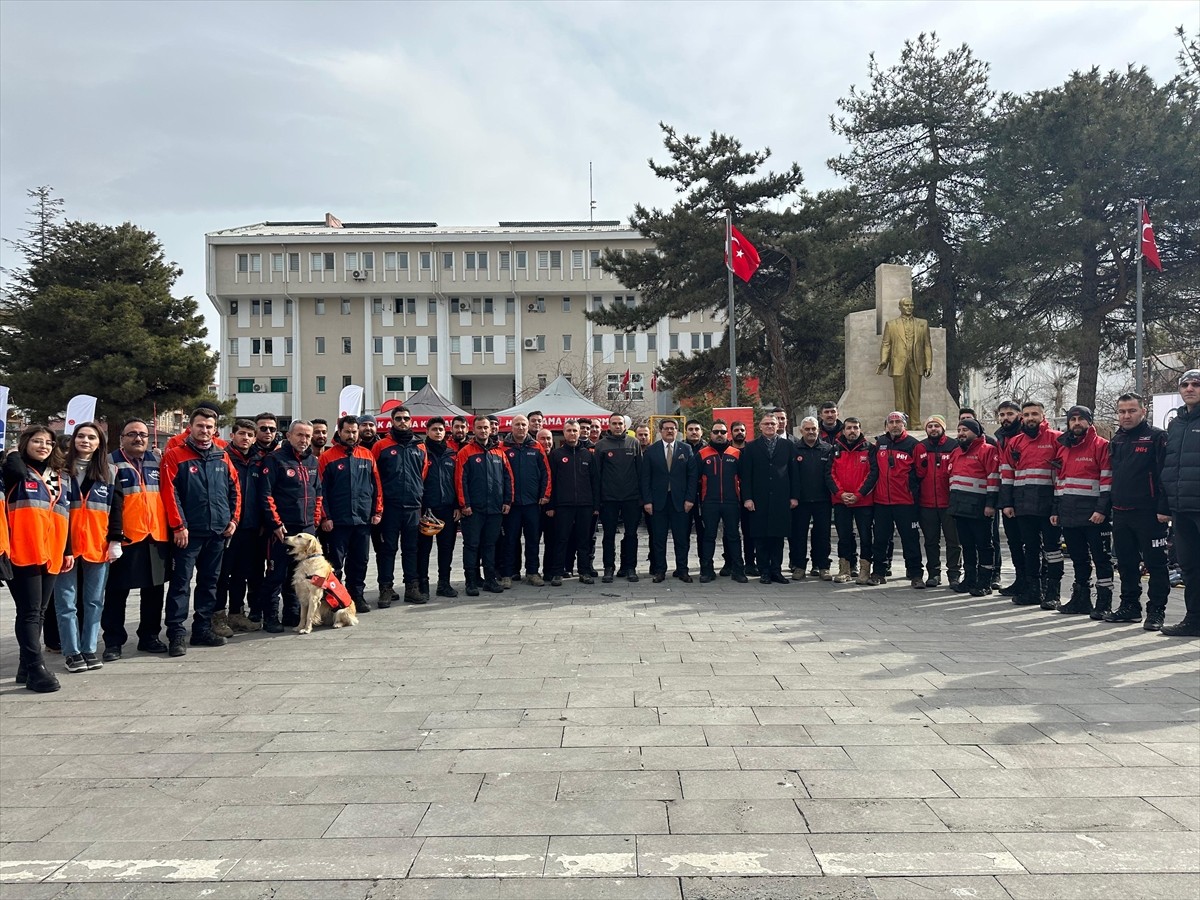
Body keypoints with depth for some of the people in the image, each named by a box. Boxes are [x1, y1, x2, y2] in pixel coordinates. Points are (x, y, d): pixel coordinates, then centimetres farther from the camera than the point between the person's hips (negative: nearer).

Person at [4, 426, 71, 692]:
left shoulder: (56, 477, 19)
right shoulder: (16, 471, 1)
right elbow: (16, 470, -27)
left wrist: (68, 550, 16)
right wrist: (14, 453, -6)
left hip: (51, 554, 7)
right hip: (24, 553, -6)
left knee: (39, 612, 11)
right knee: (29, 612, -8)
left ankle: (27, 666, 19)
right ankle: (36, 668, -7)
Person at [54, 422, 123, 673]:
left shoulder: (109, 473, 10)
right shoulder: (61, 469, 4)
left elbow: (116, 508, 9)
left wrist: (115, 540, 1)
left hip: (98, 545, 2)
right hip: (66, 544, -2)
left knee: (94, 601, 7)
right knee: (67, 601, 1)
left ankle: (89, 649, 16)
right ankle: (72, 652, 8)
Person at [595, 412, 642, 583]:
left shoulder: (634, 443, 6)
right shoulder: (601, 445, 2)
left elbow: (640, 470, 5)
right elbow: (596, 472, 1)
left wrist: (641, 494, 0)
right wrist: (597, 497, -4)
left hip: (631, 497, 1)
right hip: (609, 498, -1)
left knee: (631, 534, 6)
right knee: (609, 534, 5)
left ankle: (629, 567, 15)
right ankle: (609, 568, 12)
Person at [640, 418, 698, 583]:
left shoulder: (686, 449, 6)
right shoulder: (652, 450, 4)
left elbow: (693, 475, 4)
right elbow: (645, 477, 2)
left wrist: (690, 498, -4)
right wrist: (647, 500, -5)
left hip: (680, 500, 0)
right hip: (658, 500, 0)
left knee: (681, 538, 3)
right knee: (658, 538, 3)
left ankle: (682, 570, 13)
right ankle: (659, 571, 12)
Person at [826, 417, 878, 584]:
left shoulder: (869, 449, 1)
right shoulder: (836, 449, 7)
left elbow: (873, 473, -6)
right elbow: (829, 473, 2)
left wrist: (858, 494, -13)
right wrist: (840, 493, -11)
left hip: (864, 501, -2)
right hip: (840, 501, 2)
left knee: (865, 536, 1)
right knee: (844, 536, 7)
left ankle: (865, 571, 9)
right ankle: (844, 570, 15)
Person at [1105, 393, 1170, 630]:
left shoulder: (1156, 437, -5)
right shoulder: (1116, 441, 16)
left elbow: (1166, 474, -12)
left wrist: (1163, 508, -18)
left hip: (1148, 513, -7)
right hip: (1120, 513, 7)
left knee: (1155, 564, 0)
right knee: (1126, 564, 13)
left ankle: (1156, 611, 6)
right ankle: (1130, 606, 23)